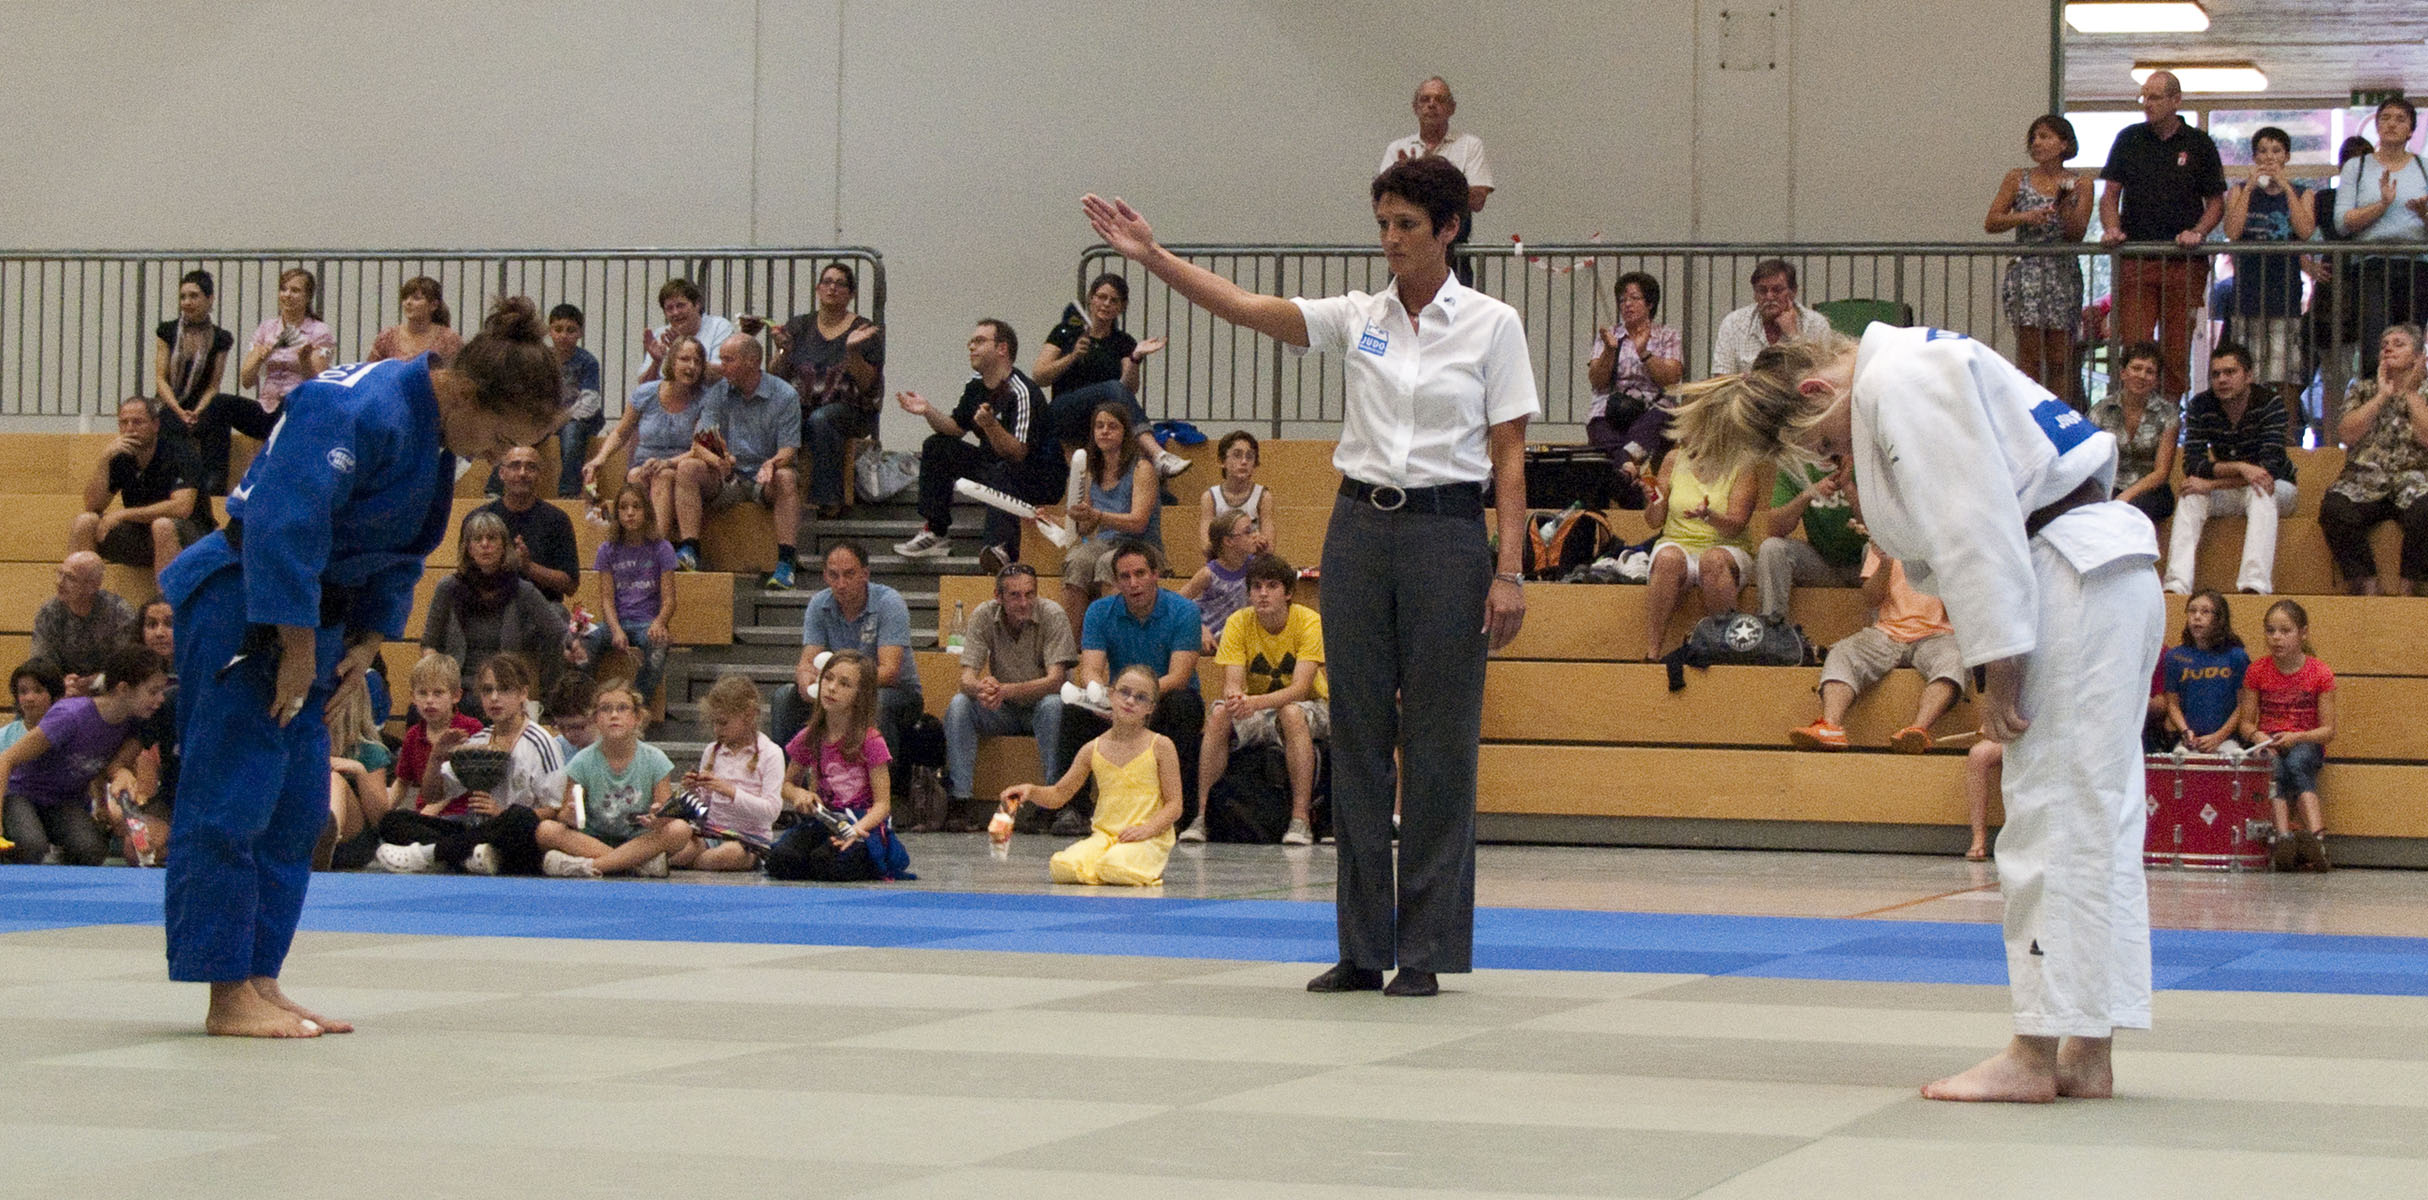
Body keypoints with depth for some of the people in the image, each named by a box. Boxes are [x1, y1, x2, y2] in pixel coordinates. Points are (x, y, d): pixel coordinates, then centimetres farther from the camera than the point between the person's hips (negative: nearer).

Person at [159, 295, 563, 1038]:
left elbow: (399, 553, 18)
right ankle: (228, 996, -5)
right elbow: (287, 525, -28)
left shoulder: (438, 437, 8)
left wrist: (368, 640, 7)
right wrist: (297, 649, -24)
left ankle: (261, 983, 15)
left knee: (296, 808, 10)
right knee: (231, 799, -7)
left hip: (310, 615, 10)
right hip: (244, 606, -10)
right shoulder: (359, 411, -23)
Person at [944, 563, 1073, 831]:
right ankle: (959, 800, -25)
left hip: (1039, 707, -3)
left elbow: (1055, 680, -27)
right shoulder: (983, 616, -10)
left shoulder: (1053, 616, -18)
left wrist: (1006, 690, -44)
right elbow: (967, 678, -15)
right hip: (1003, 711, 3)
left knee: (1053, 705, -36)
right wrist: (980, 689, -42)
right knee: (958, 705, -25)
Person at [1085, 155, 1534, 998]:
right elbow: (1248, 309, -4)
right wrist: (1151, 256, -15)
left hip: (1446, 533, -4)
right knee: (1358, 737, 6)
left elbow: (1509, 456, -4)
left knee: (1439, 743, -1)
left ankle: (1426, 948, 6)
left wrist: (1509, 571, -11)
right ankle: (1363, 944, 12)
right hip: (1360, 527, 4)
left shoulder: (1492, 325, -2)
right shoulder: (1358, 318, 7)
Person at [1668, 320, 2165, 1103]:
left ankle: (2036, 1054, -4)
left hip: (2077, 583, -11)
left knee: (2055, 819, -7)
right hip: (2112, 576, 11)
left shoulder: (1893, 381, -10)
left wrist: (1998, 667, -16)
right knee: (2096, 821, 11)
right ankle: (2089, 1053, 15)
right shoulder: (1917, 369, 22)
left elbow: (1973, 521, -17)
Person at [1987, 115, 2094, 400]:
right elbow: (1990, 222, 2)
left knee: (2060, 358, 0)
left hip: (2064, 273, 1)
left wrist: (2065, 204, -16)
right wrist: (2025, 217, -12)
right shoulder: (2017, 179, 8)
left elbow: (2077, 233, -1)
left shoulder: (2081, 184, 7)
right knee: (2030, 356, -9)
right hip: (2026, 269, -1)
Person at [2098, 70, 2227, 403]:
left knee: (2177, 350, 0)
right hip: (2135, 261, 1)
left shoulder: (2199, 144, 7)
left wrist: (2197, 232, -8)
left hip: (2185, 263, -1)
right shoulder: (2129, 139, 11)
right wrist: (2112, 229, -7)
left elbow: (2216, 202, 10)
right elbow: (2110, 193, 12)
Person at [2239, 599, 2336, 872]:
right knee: (2276, 770, -33)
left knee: (2296, 762, -36)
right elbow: (2246, 721, 6)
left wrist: (2297, 737, -22)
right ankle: (2284, 837, -47)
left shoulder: (2320, 674, -3)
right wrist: (2257, 735, -18)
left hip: (2306, 745, -2)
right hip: (2268, 746, 2)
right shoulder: (2257, 671, 3)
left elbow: (2328, 730, -4)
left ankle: (2316, 838, -49)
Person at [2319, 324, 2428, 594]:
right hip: (2365, 481, 2)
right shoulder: (2362, 389, 17)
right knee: (2334, 507, -32)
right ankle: (2367, 587, -24)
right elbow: (2346, 435, -1)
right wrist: (2383, 395, -1)